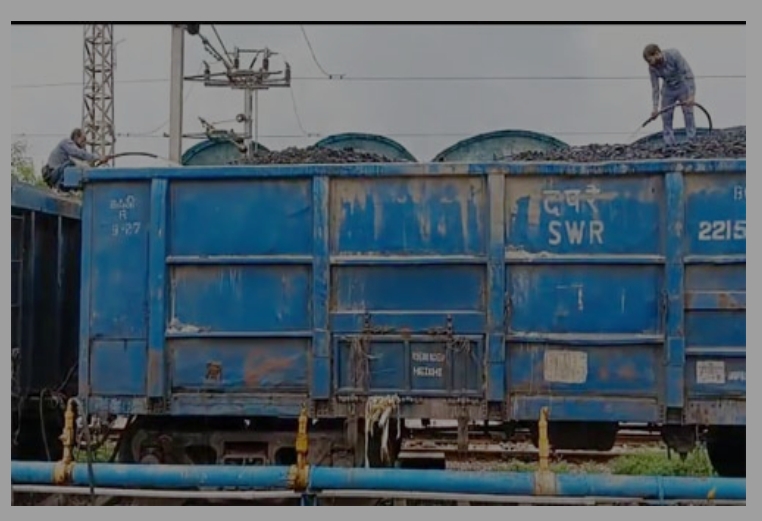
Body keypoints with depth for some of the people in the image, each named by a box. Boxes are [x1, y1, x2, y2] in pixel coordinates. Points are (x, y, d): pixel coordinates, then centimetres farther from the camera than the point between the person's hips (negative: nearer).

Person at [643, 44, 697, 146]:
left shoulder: (674, 55, -30)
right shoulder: (652, 67, -16)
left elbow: (688, 73, -29)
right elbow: (655, 87, -9)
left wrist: (691, 95, -35)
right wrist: (655, 107, -15)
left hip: (683, 86, -4)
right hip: (668, 90, 4)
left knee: (688, 115, -8)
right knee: (666, 116, 0)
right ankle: (670, 145, 7)